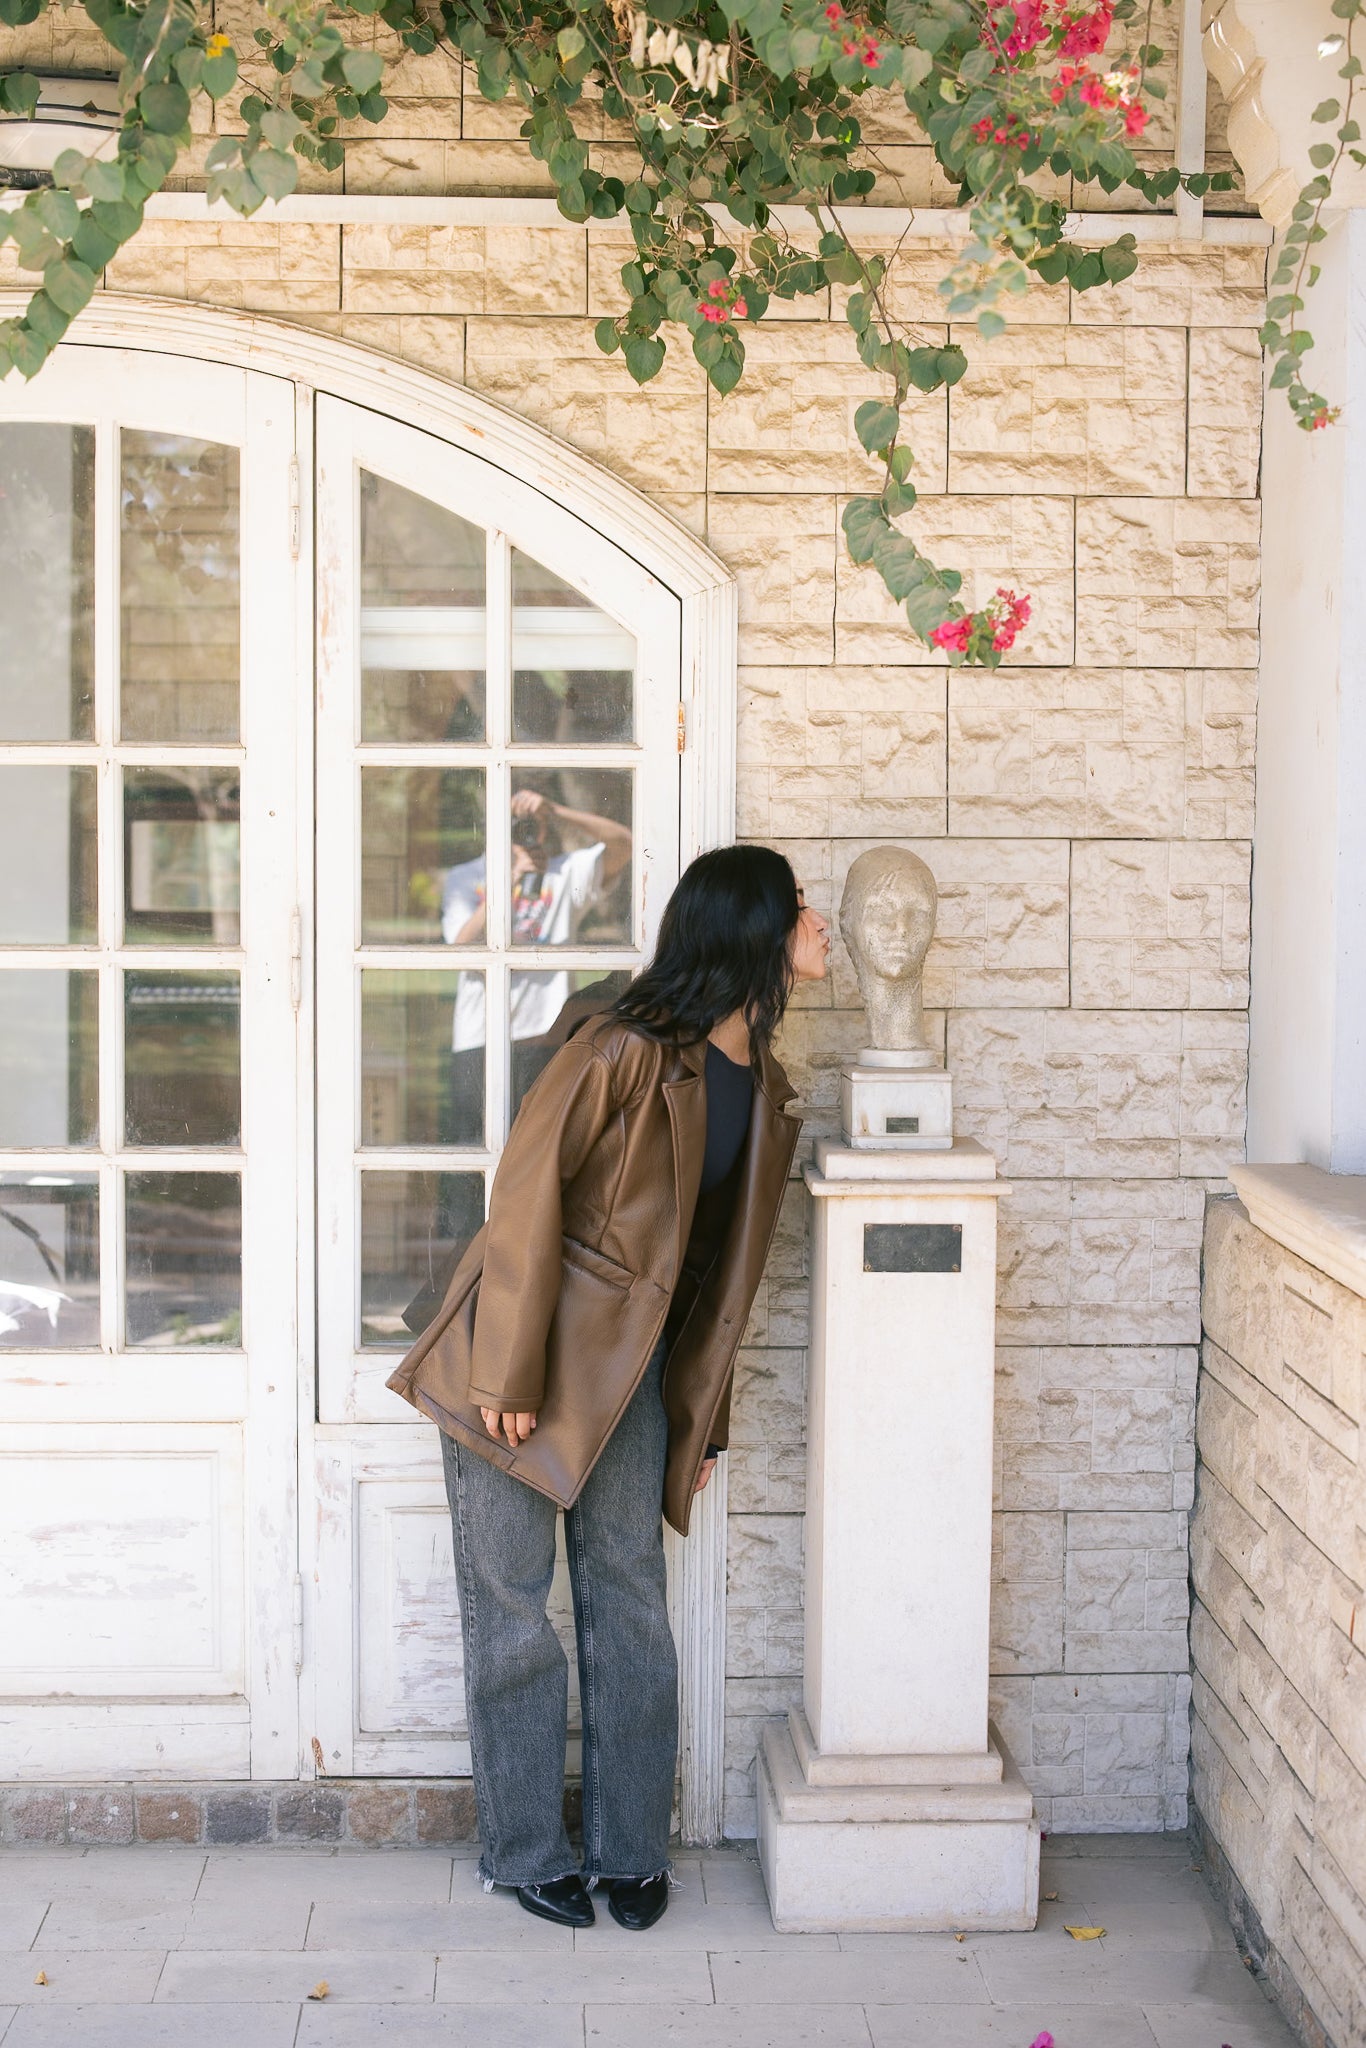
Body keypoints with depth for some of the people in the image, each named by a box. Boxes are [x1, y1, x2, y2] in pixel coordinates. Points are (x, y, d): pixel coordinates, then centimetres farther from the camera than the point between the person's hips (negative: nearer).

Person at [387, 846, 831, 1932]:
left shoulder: (764, 1089, 7)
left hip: (630, 1364, 7)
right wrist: (511, 1374, -20)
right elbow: (527, 1193, -18)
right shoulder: (626, 1050, -18)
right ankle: (528, 1852, 17)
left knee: (629, 1602, 9)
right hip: (523, 1351, -6)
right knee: (512, 1603, 3)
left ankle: (631, 1851, 21)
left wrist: (703, 1418, 15)